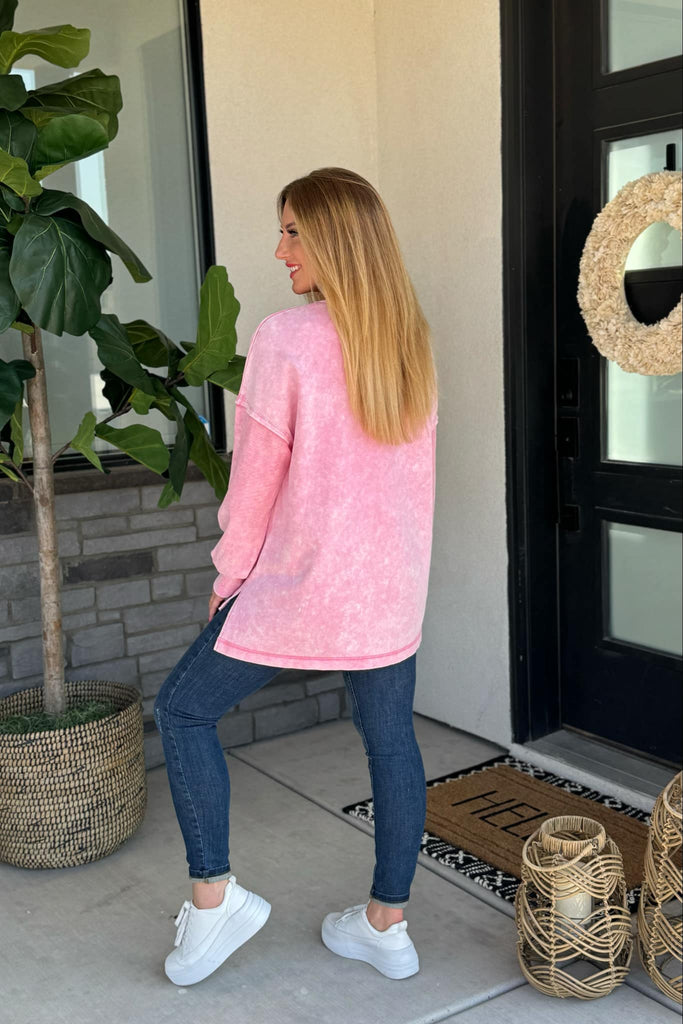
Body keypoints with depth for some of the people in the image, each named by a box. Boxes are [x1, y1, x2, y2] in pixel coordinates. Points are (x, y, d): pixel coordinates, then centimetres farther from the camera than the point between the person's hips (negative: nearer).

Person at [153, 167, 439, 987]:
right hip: (393, 586, 6)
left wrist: (230, 571, 2)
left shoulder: (285, 339, -15)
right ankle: (386, 924, 26)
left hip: (300, 581, -6)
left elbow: (256, 473, -10)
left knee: (183, 710, 12)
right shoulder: (411, 341, 4)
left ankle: (213, 895, 14)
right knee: (390, 738, 14)